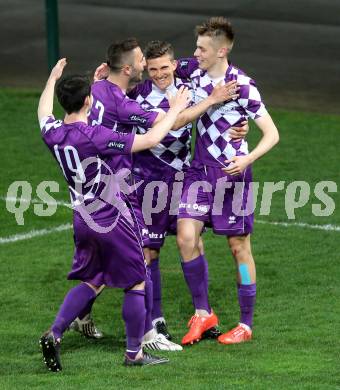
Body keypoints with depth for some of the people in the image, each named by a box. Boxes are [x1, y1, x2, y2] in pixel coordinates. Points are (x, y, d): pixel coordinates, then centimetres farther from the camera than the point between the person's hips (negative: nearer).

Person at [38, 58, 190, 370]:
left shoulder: (52, 134, -4)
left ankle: (54, 334, 4)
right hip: (113, 221, -7)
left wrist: (53, 79, 37)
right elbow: (151, 139, -19)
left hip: (83, 221, 7)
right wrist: (175, 110, -5)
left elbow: (44, 113, 23)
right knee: (136, 284, 7)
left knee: (90, 282, 20)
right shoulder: (96, 137, -23)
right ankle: (134, 353, 14)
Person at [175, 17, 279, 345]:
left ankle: (246, 325, 13)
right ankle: (202, 313, 6)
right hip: (200, 170, 5)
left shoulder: (243, 85, -16)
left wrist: (247, 159, -30)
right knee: (186, 237, -8)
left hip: (232, 173, -5)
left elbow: (272, 134, -14)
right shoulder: (193, 70, -1)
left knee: (239, 246, 3)